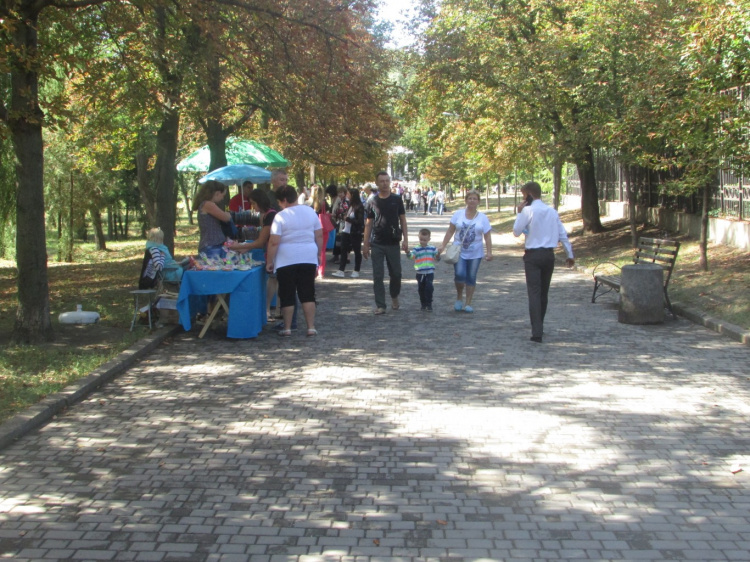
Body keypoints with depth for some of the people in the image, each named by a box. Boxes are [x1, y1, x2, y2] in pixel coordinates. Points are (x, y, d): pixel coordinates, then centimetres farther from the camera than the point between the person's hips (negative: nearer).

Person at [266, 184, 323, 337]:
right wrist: (318, 255, 16)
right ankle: (311, 327, 7)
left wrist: (269, 262, -4)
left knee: (287, 296, 5)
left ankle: (287, 329, 11)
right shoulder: (310, 212, 4)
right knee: (308, 294, 9)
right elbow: (319, 236, 7)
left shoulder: (280, 217, -10)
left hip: (286, 261, -4)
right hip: (308, 259, 4)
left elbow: (274, 242, -13)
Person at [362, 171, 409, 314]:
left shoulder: (397, 200, 2)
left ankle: (394, 297, 33)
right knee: (378, 276, -2)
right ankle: (380, 305, 3)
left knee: (396, 273, 8)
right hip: (377, 244, 0)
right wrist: (366, 244, 2)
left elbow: (402, 220, 4)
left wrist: (405, 239, -4)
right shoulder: (372, 202, 3)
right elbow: (368, 224, 6)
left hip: (393, 243, 0)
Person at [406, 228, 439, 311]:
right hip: (420, 273, 1)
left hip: (430, 272, -1)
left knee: (429, 287, -11)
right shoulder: (416, 249, 0)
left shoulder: (432, 248, 5)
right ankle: (423, 304, 23)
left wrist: (438, 255, -12)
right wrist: (407, 252, -35)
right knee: (421, 289, 9)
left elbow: (436, 259, 9)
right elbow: (411, 256, -16)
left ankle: (429, 304, -1)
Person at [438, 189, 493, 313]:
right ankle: (459, 298, 8)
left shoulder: (483, 217, 1)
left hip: (475, 254, 1)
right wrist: (443, 246, -1)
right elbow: (450, 231, 5)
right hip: (459, 252, -1)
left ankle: (468, 303, 15)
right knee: (459, 274, -16)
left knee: (471, 278, 4)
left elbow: (487, 236, -2)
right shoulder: (458, 214, 1)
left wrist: (489, 252, -12)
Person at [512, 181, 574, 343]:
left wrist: (519, 213, 5)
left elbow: (516, 232, -4)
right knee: (544, 293, 16)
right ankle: (539, 328, 29)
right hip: (549, 255, 6)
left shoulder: (528, 210, -9)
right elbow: (563, 234, 10)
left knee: (534, 293, -8)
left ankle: (537, 333, -17)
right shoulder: (552, 211, 8)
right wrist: (570, 255, 16)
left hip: (533, 255, -6)